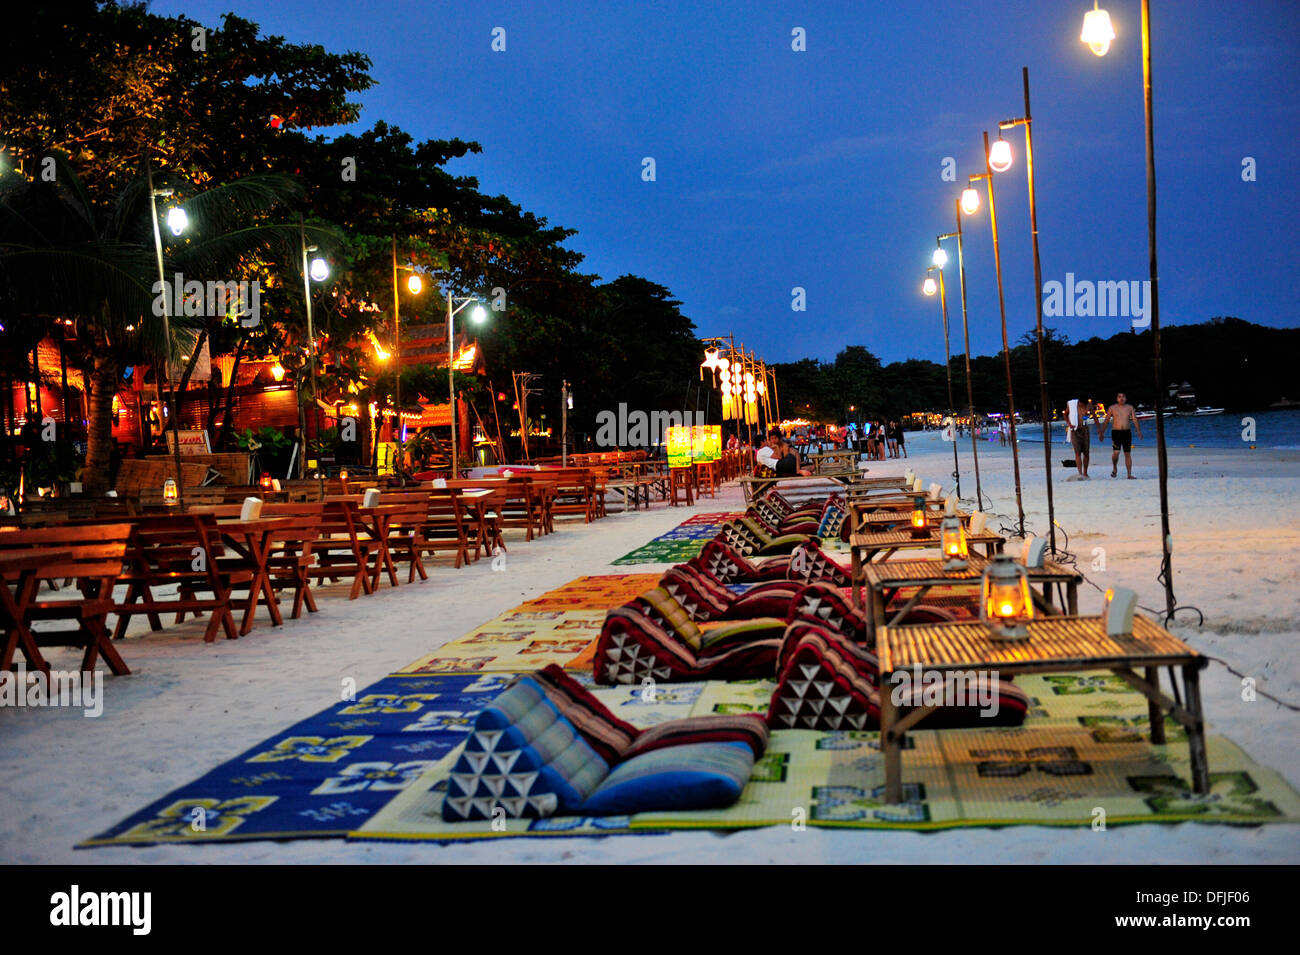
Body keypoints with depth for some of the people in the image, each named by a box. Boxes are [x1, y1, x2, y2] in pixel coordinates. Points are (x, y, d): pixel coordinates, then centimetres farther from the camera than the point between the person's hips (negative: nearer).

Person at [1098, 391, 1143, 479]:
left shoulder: (1130, 407, 8)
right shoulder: (1112, 408, 4)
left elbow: (1135, 420, 4)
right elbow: (1106, 421, 5)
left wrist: (1139, 431, -8)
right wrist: (1101, 433, -1)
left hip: (1127, 432, 2)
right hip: (1116, 432, -2)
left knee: (1128, 453, 1)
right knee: (1116, 452, -16)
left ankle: (1129, 475, 3)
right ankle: (1114, 468, 11)